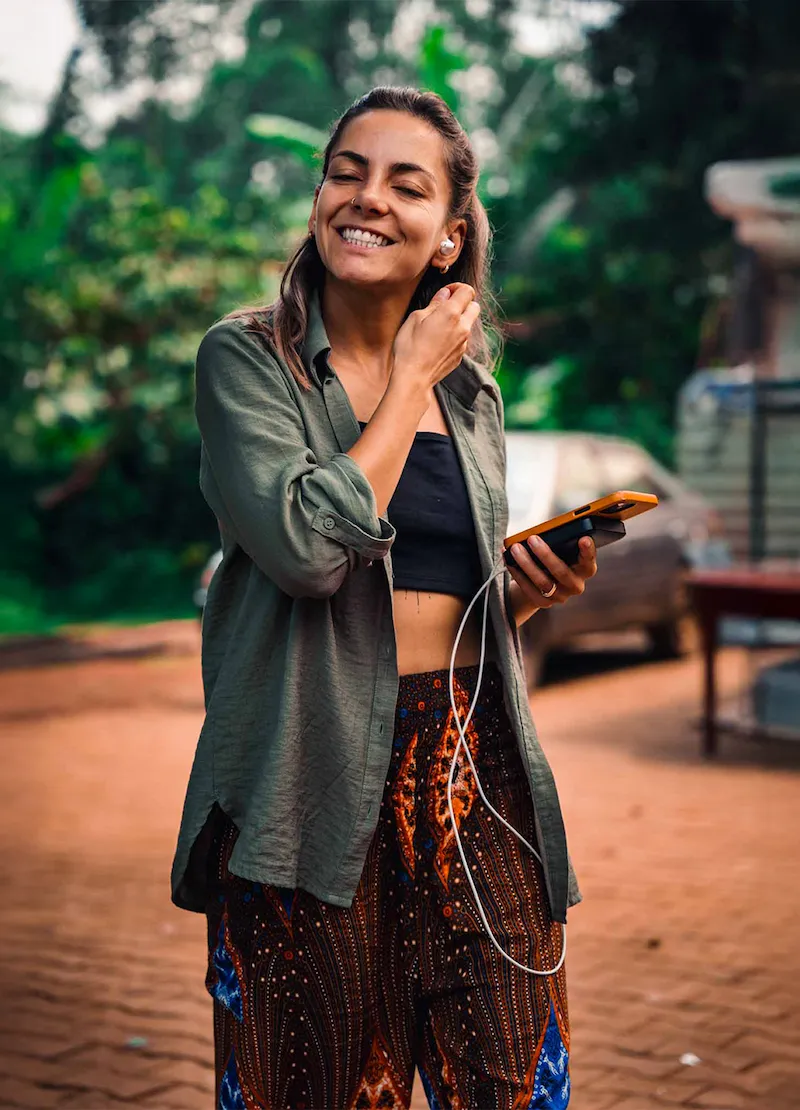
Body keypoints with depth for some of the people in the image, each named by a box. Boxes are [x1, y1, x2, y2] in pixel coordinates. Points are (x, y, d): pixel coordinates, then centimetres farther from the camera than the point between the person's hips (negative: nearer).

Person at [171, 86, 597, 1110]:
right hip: (312, 772, -4)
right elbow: (309, 546, -20)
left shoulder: (472, 392, 13)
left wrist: (531, 593, 0)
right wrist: (409, 379, -8)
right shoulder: (246, 357, -2)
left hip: (474, 769, 4)